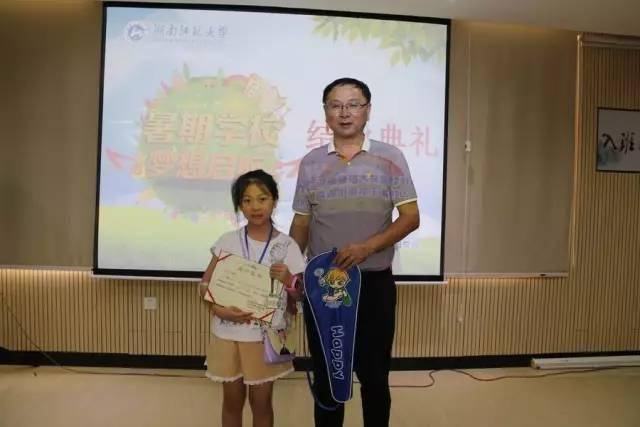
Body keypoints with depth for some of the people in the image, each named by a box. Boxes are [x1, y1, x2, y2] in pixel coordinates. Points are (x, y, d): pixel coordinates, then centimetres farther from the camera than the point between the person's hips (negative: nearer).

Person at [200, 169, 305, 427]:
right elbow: (205, 283, 1)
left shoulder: (287, 246, -8)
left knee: (261, 402, 14)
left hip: (265, 336, -1)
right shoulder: (227, 242, -4)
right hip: (227, 334, 2)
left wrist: (287, 279, -22)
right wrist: (218, 308, -15)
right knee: (232, 400, 17)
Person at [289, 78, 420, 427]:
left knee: (374, 376, 12)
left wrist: (368, 246, -19)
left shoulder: (390, 158, -2)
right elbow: (300, 225, 7)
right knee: (326, 375, 15)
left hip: (374, 283, -1)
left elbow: (410, 218, -5)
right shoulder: (310, 162, 4)